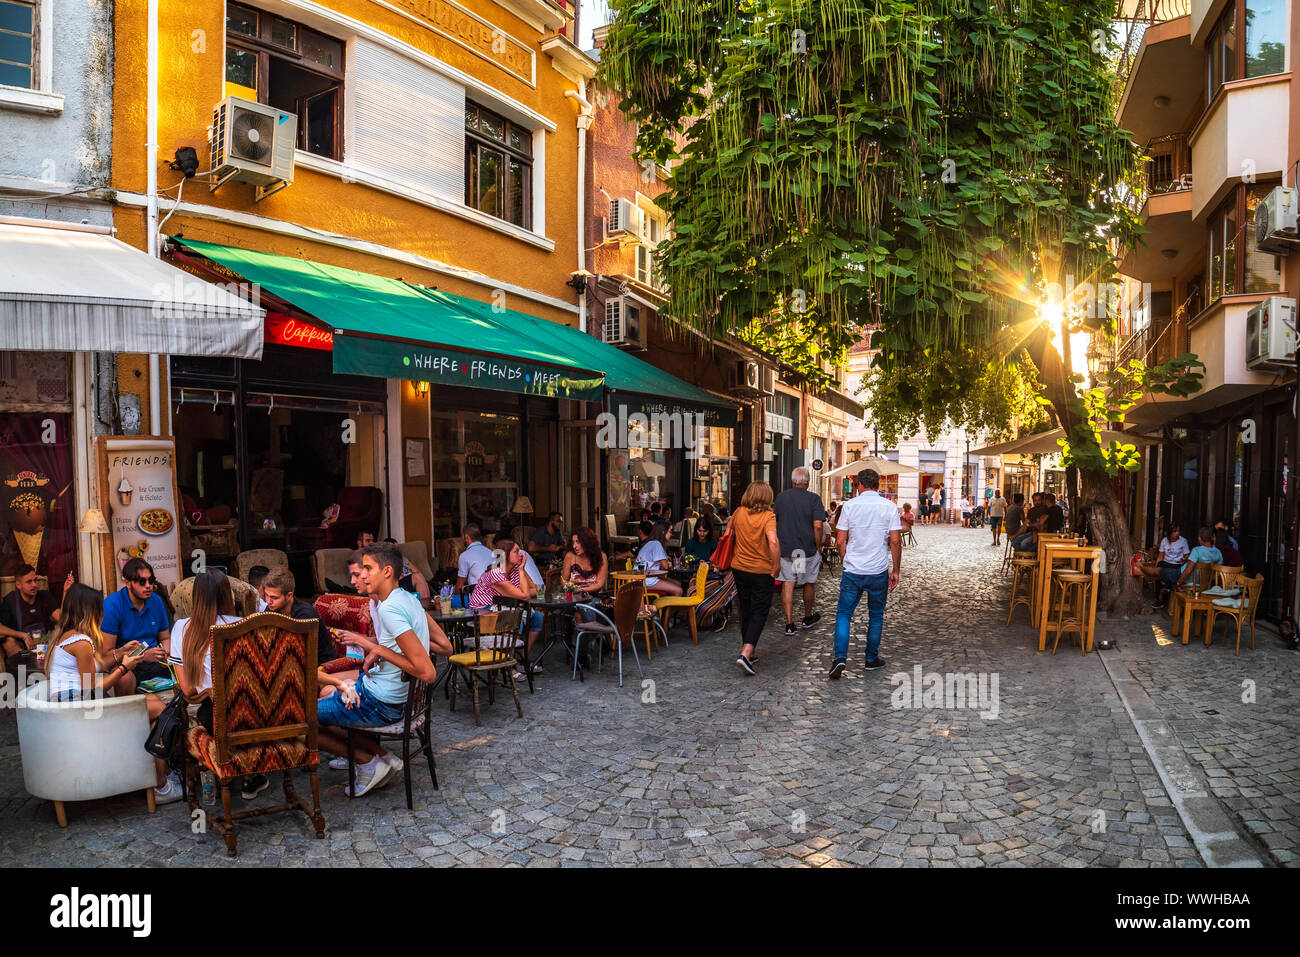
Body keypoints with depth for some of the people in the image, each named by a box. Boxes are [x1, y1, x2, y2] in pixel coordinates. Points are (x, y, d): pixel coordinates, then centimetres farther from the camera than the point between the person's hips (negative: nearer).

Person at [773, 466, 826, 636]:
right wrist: (818, 547, -4)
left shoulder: (781, 497, 3)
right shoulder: (813, 498, -9)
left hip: (785, 549, 2)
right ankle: (808, 618, 32)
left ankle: (789, 624, -1)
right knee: (809, 583, 16)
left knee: (787, 584, 3)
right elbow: (817, 525, -15)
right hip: (808, 549, -2)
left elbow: (774, 522, 9)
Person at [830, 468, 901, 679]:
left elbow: (841, 540, -2)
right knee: (876, 616, 15)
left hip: (853, 572, -1)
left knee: (844, 614, 6)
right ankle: (872, 659, 22)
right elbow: (895, 541, -4)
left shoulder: (850, 505, -2)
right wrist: (896, 571, 4)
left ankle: (840, 657, -9)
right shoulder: (889, 507, -1)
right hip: (879, 572, 1)